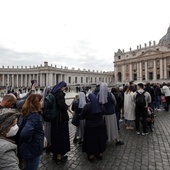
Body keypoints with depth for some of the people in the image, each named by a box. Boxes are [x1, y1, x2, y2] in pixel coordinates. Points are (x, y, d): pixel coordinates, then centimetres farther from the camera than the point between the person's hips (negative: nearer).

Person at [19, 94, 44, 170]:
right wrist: (29, 141, -22)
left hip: (27, 148, 8)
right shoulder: (34, 115, -29)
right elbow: (25, 133, -43)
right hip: (32, 150, -8)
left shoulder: (27, 113, -1)